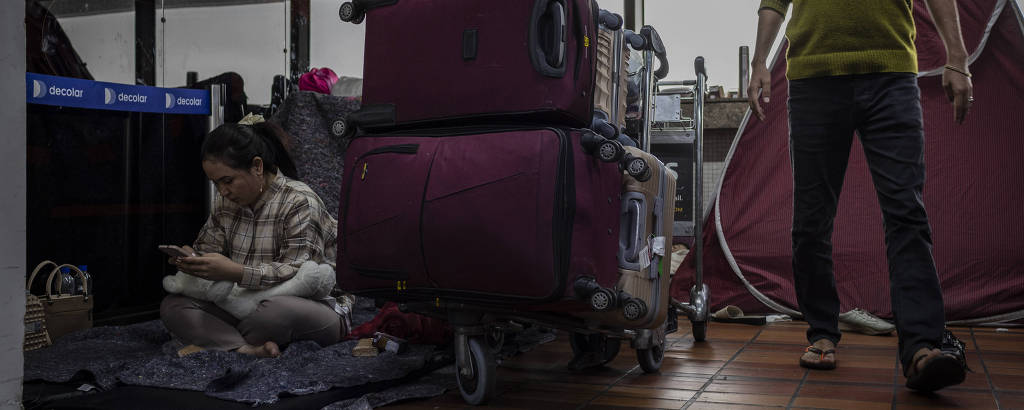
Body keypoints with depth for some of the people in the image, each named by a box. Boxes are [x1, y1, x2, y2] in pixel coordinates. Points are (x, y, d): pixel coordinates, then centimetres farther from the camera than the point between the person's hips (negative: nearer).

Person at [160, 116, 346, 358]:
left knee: (276, 312, -41)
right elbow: (208, 247, 17)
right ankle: (249, 350, -33)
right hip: (245, 305, 7)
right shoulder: (225, 202, 9)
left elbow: (297, 272, -23)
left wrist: (236, 272, -34)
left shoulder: (300, 202, -16)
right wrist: (193, 258, -9)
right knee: (172, 306, -11)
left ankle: (222, 343, -9)